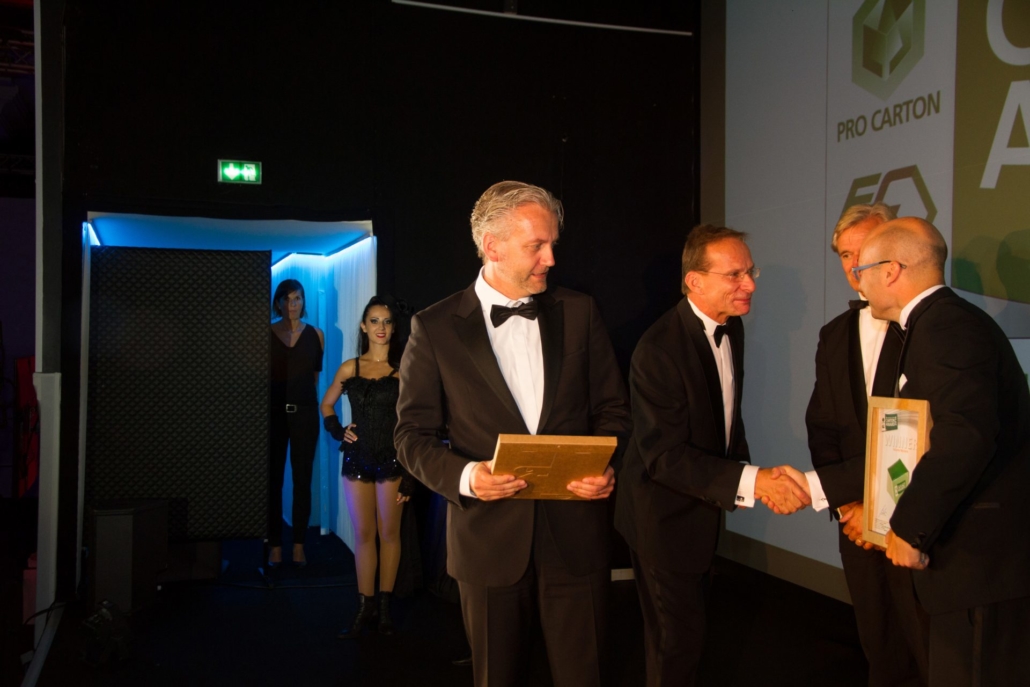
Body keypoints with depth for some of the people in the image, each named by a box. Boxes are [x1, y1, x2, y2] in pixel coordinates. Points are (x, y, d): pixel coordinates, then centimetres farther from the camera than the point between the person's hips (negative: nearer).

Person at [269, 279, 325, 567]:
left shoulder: (315, 335, 7)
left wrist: (301, 393, 11)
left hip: (304, 413, 1)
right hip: (274, 411, -1)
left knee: (302, 479, 3)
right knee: (273, 479, 0)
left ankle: (299, 544, 10)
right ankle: (275, 544, 7)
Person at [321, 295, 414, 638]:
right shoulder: (350, 368, 5)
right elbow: (327, 405, 21)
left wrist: (410, 474, -10)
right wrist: (338, 431, 2)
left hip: (392, 460, -2)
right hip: (357, 459, 2)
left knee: (389, 533, 5)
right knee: (363, 533, 6)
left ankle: (385, 604, 16)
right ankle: (365, 606, 12)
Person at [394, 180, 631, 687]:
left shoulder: (579, 312, 4)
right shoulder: (435, 328, -2)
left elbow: (612, 408, 9)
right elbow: (414, 435, -1)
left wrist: (605, 466, -11)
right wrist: (463, 475, -19)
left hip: (576, 535, 1)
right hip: (489, 539, -1)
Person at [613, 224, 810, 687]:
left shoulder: (732, 326, -1)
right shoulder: (659, 349, -29)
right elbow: (664, 455, -32)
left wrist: (744, 468, 4)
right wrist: (751, 480, -40)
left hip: (702, 503, 8)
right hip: (664, 514, -8)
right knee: (677, 637, 4)